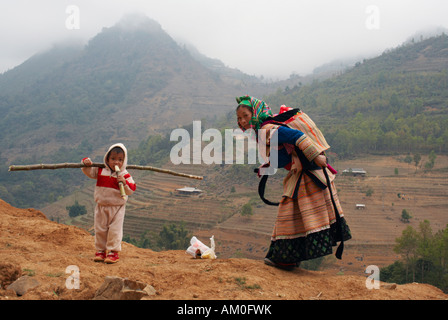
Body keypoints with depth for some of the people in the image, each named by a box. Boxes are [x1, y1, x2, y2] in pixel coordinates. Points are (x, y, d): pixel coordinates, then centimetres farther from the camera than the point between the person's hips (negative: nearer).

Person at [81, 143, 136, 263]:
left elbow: (131, 190, -10)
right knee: (100, 229, 10)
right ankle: (100, 250, 23)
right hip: (101, 207, 3)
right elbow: (88, 171, 10)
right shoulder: (100, 170, 2)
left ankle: (113, 251, 9)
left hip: (117, 208, -3)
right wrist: (86, 163, -9)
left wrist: (125, 183, -28)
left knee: (115, 230, -2)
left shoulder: (125, 175, -6)